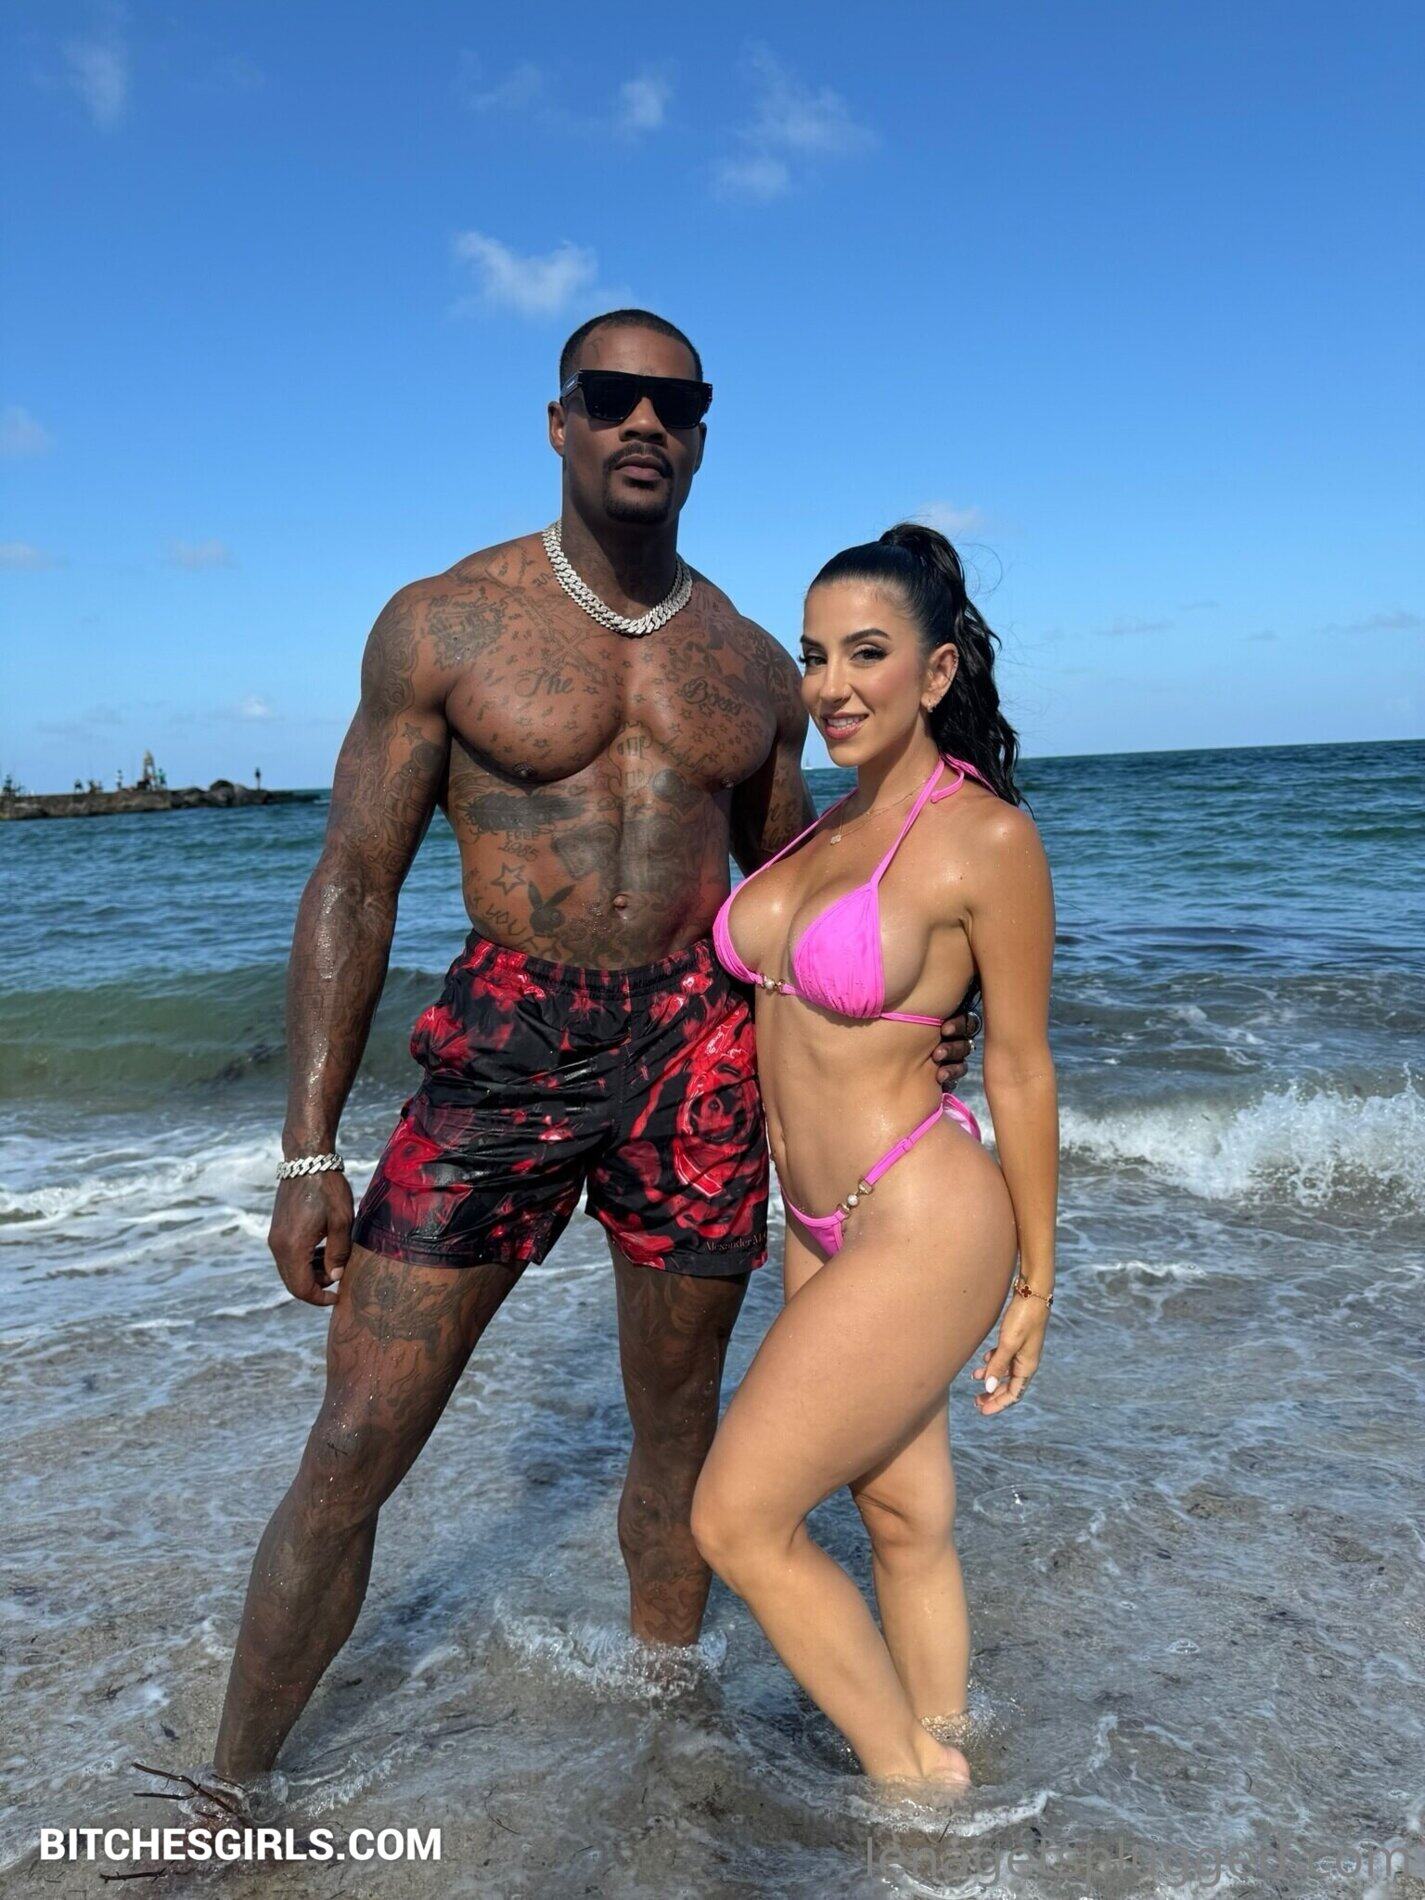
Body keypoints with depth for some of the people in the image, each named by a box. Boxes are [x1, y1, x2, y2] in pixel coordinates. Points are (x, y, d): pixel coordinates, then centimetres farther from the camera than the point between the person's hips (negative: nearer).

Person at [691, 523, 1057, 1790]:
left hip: (924, 1225, -7)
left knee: (737, 1520, 0)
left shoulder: (986, 837, -16)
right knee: (903, 1518, 19)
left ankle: (913, 1779, 22)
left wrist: (1036, 1282, -3)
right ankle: (943, 1767, 39)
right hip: (821, 1226, 7)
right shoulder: (830, 822, 6)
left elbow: (1022, 1070, -10)